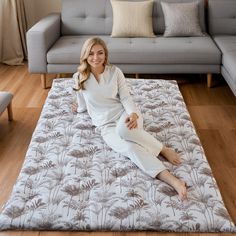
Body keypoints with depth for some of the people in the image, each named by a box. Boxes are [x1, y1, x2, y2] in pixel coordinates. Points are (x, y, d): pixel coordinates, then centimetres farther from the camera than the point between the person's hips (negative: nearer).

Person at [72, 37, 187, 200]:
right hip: (106, 126, 0)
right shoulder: (80, 77, 3)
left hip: (124, 114, 1)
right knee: (130, 148, -33)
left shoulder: (115, 71, 3)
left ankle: (163, 150, -21)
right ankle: (174, 181, -43)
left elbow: (126, 97, -1)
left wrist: (133, 114, -19)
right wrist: (79, 108, 38)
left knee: (124, 129, -40)